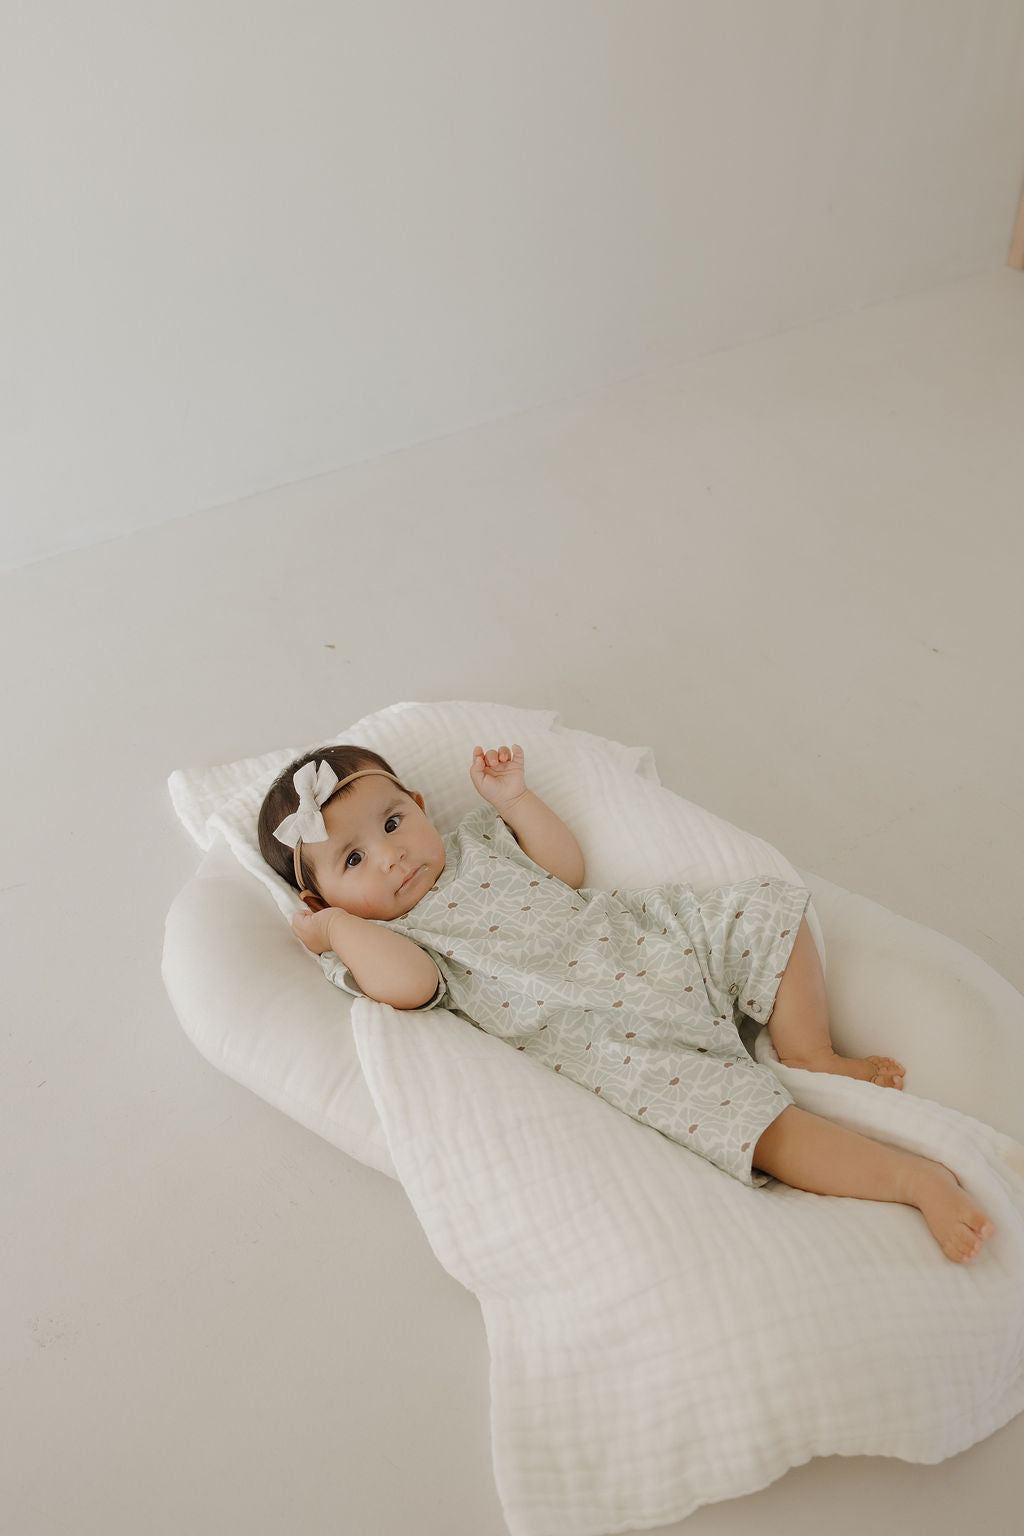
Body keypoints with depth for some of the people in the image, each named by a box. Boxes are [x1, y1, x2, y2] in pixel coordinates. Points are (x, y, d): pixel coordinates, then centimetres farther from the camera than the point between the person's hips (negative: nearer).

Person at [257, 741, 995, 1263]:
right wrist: (338, 923, -13)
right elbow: (411, 983, -24)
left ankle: (811, 1053, 2)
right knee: (745, 1115, -25)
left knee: (765, 908, -3)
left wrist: (512, 798, 11)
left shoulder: (472, 840, 17)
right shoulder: (379, 944, -1)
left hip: (643, 935, 8)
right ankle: (917, 1178, -17)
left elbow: (569, 870, 18)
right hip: (611, 1042, -7)